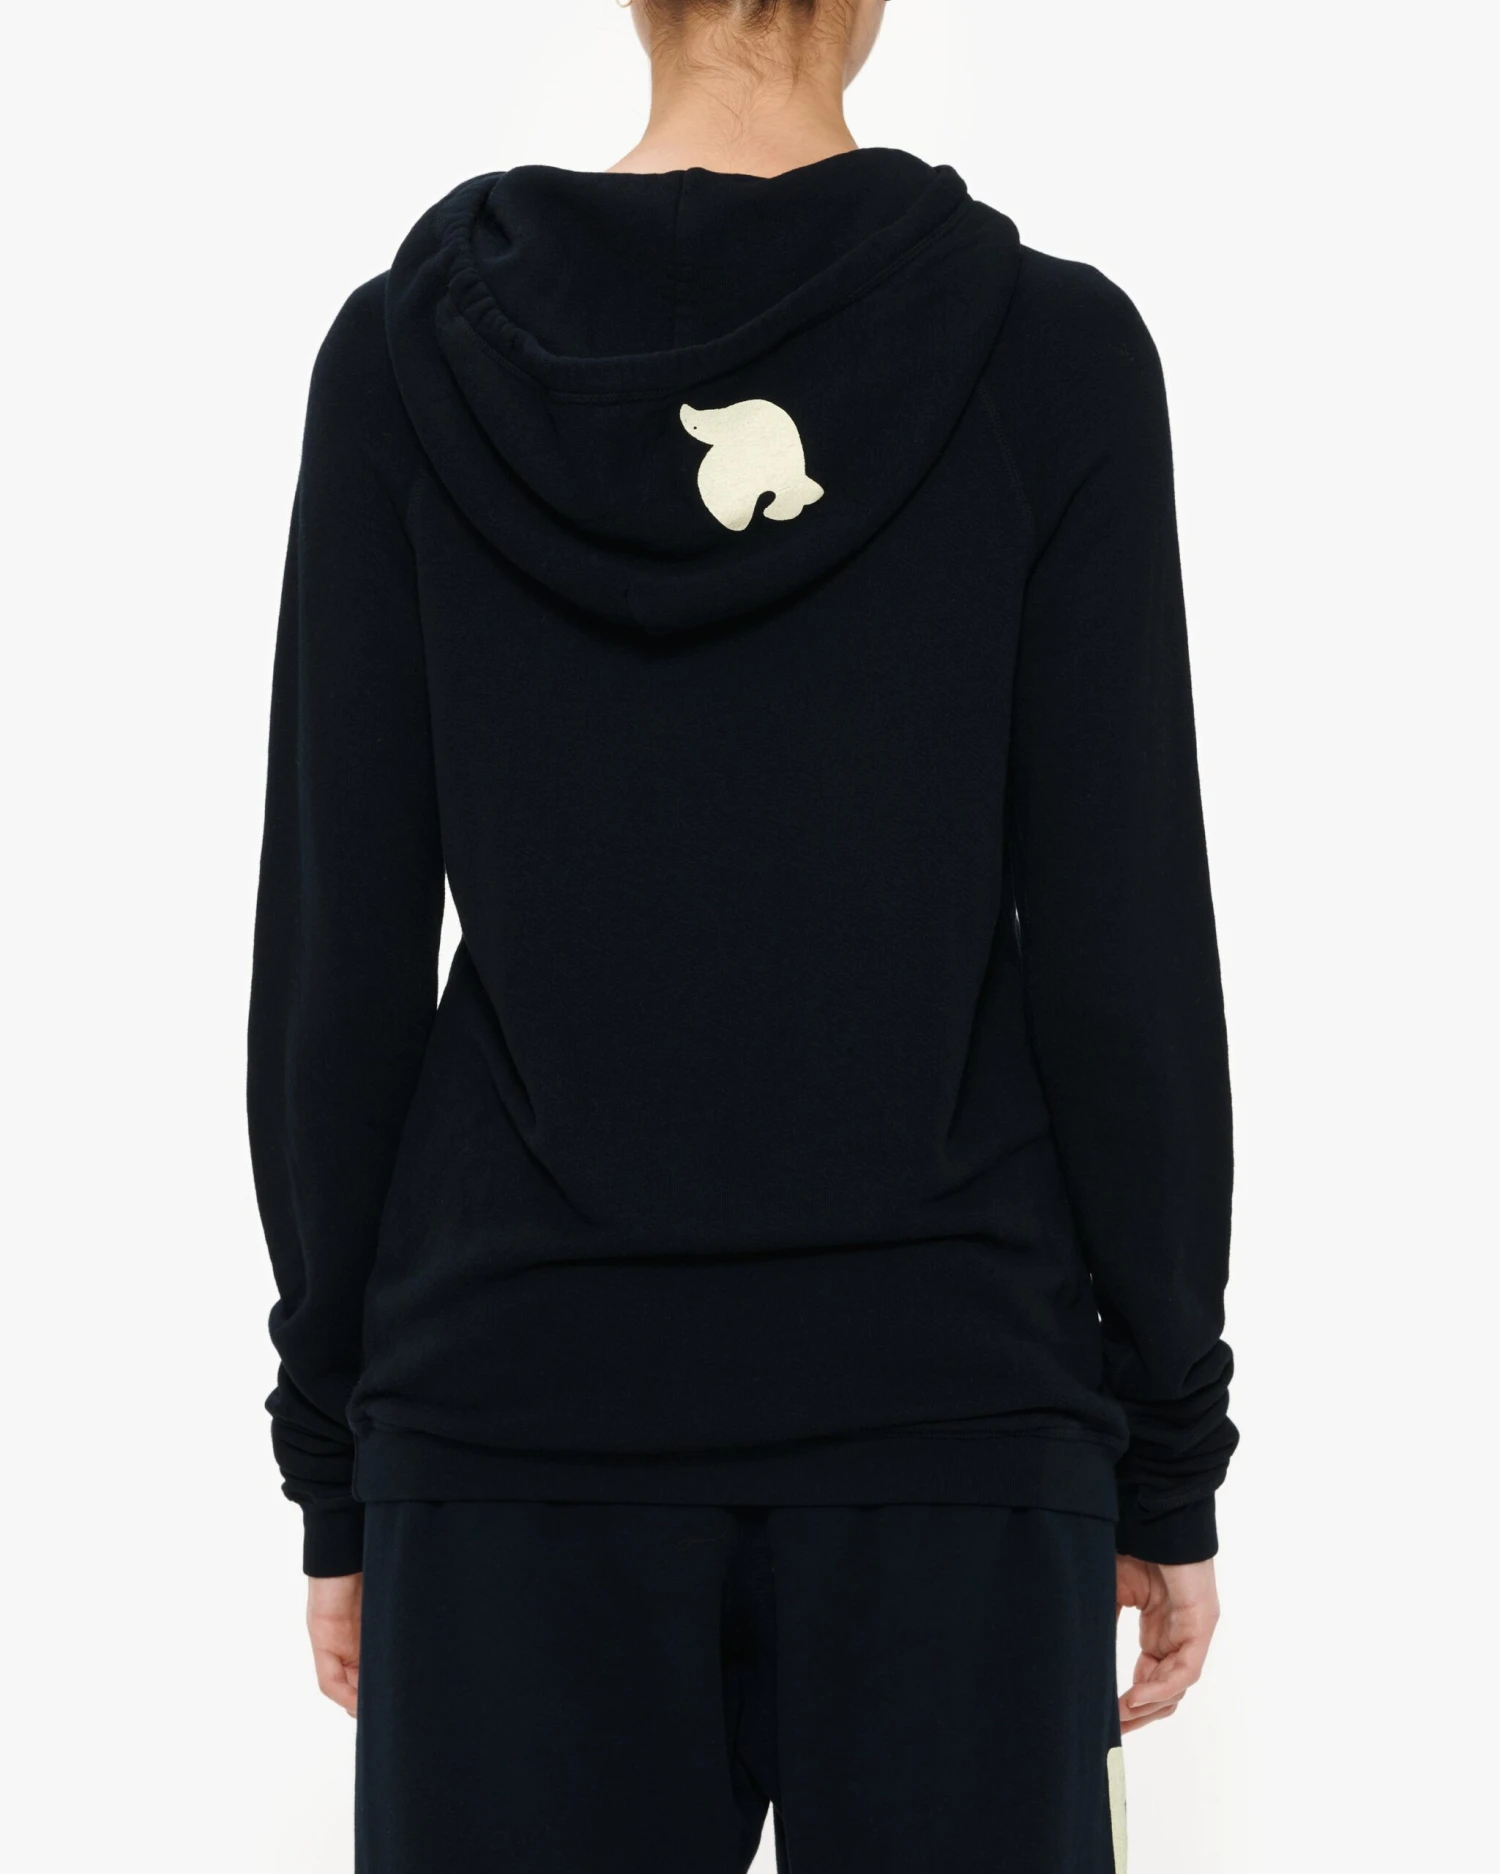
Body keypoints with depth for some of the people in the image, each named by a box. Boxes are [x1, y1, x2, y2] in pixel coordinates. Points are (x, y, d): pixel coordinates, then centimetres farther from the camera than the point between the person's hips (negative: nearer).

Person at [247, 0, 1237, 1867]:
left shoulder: (408, 351, -2)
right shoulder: (1050, 349, -5)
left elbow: (334, 948, -2)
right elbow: (1126, 950, -6)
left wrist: (334, 1450, 7)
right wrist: (1172, 1454, 4)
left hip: (524, 1390, 1)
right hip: (945, 1398, -1)